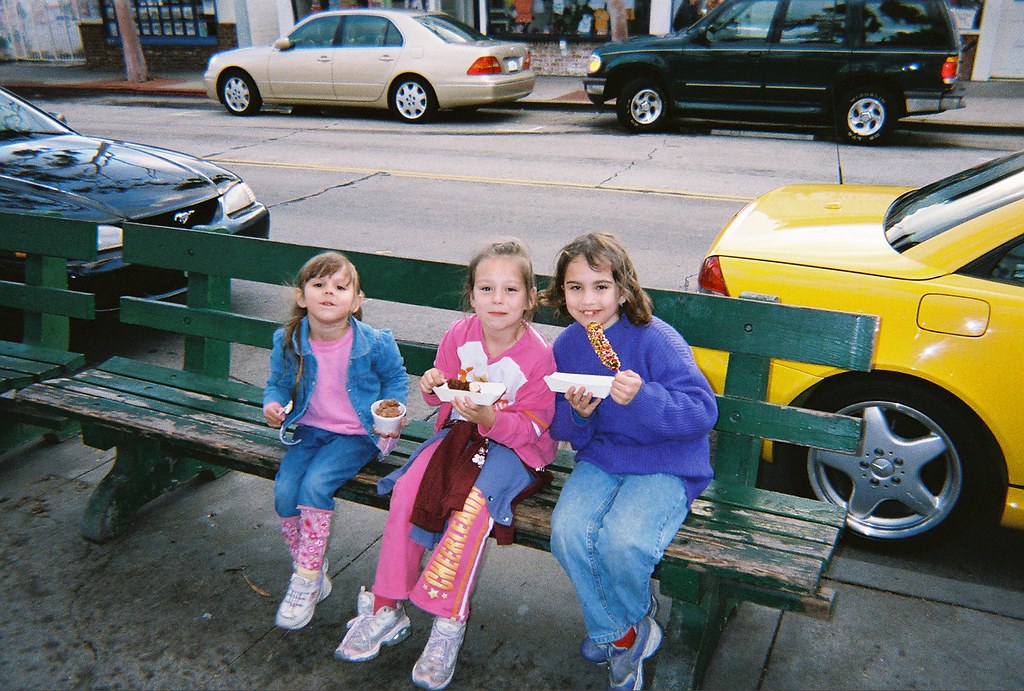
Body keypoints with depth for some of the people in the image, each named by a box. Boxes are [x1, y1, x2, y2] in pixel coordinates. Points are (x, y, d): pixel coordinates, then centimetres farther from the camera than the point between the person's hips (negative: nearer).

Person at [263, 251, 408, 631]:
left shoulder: (374, 343, -14)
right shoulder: (288, 342, -5)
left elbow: (396, 379, 4)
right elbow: (278, 383, 11)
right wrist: (273, 404, -10)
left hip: (356, 435, -4)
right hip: (309, 431, 4)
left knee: (315, 484, -25)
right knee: (284, 491, -16)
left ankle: (307, 581, -6)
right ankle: (312, 575, 6)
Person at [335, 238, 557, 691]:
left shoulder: (537, 354, -15)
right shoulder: (459, 335, -4)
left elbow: (533, 428, -13)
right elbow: (442, 395, 10)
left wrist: (490, 419, -30)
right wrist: (432, 386, -14)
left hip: (515, 446, -4)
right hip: (459, 431, 5)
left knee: (473, 506, -31)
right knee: (407, 490, -17)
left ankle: (449, 623, -16)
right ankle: (386, 608, -4)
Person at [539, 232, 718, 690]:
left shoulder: (655, 339, -16)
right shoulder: (566, 346, 2)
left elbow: (703, 411, -20)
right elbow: (563, 430, 9)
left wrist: (642, 398, -35)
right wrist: (577, 415, -16)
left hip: (665, 466, -5)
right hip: (600, 459, 5)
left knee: (623, 541, -28)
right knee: (567, 530, -21)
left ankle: (633, 616, 10)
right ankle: (621, 635, 4)